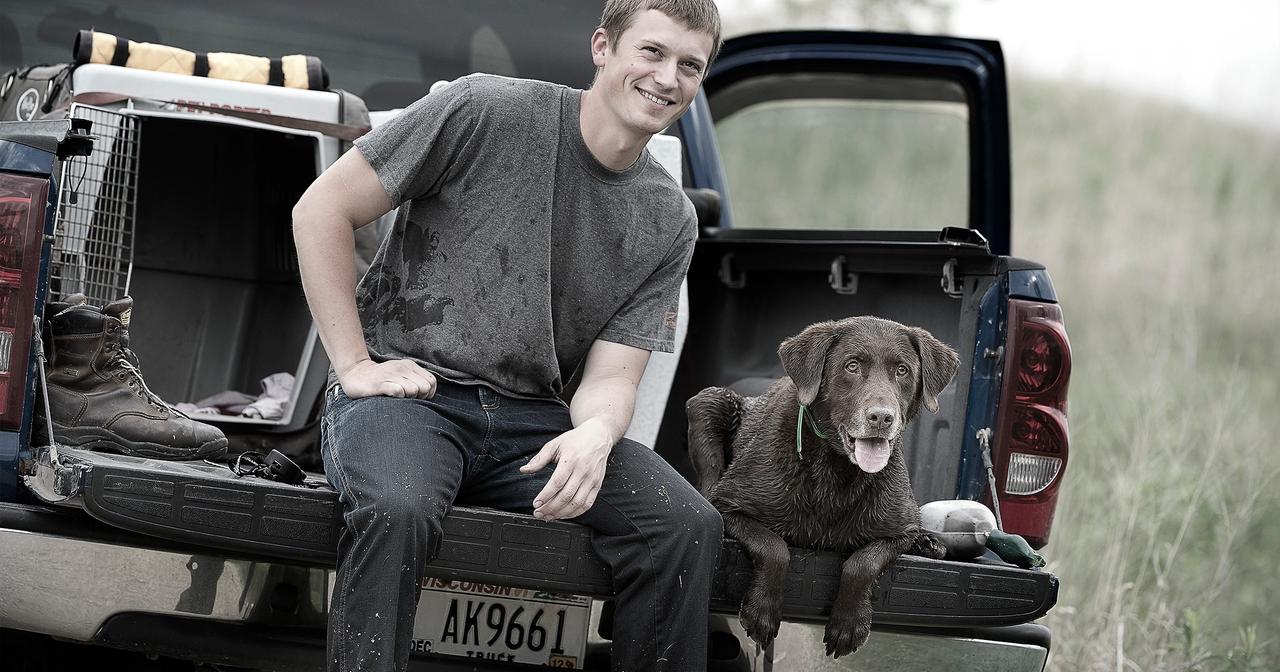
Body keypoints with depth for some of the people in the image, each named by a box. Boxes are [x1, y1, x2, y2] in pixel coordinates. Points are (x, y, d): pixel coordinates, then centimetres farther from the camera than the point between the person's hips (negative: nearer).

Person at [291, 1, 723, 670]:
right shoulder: (485, 111, -7)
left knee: (689, 526, -20)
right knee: (397, 508, -39)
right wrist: (355, 365, -10)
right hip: (407, 388, -4)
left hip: (530, 420, 4)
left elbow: (611, 376, 2)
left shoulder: (670, 221, 7)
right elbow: (321, 210, -5)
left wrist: (595, 434, -23)